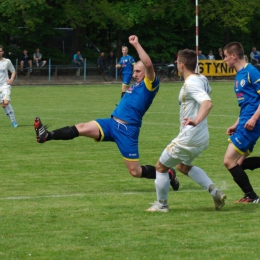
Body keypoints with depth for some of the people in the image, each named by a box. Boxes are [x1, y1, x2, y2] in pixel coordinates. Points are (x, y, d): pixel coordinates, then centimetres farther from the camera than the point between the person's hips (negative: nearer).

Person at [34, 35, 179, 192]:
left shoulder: (151, 85, -6)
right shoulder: (136, 86, 20)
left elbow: (148, 64, -23)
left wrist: (136, 44, -20)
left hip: (128, 130, -7)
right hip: (112, 124, 7)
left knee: (135, 171, -5)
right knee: (82, 128, -14)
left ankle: (168, 174, 17)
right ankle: (46, 136, -23)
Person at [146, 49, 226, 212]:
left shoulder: (191, 83, -22)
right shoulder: (202, 80, 6)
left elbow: (207, 102, -37)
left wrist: (196, 120, -51)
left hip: (188, 139, -9)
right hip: (202, 138, 9)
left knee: (161, 167, 9)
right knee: (184, 166, 29)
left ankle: (161, 205, 19)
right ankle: (215, 192, 14)